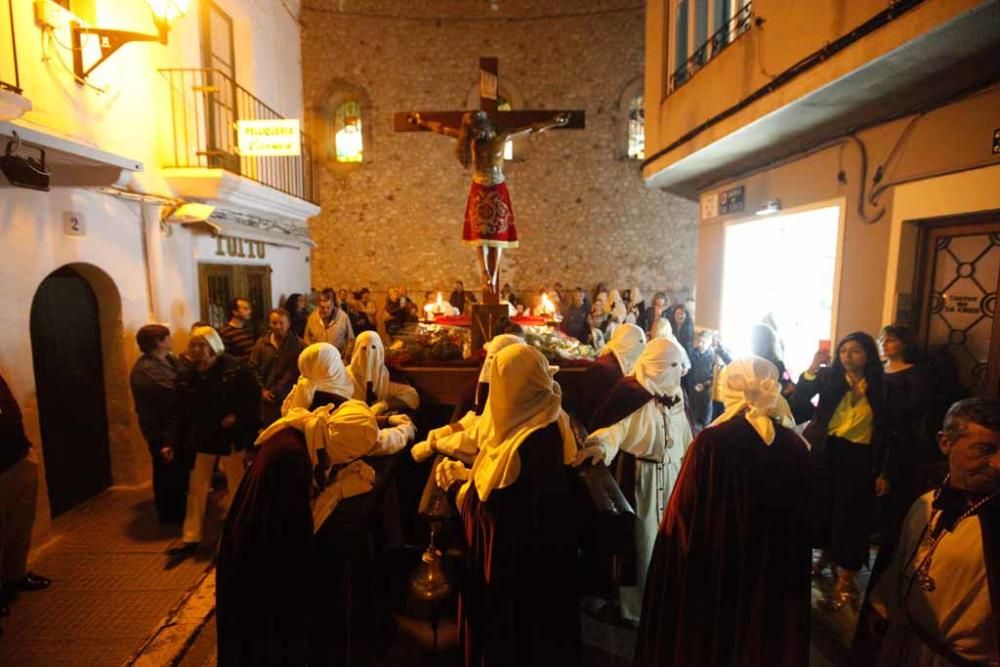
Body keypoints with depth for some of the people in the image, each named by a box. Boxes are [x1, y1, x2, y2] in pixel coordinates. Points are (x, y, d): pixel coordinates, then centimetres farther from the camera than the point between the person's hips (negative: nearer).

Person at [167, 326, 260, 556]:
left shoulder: (234, 368, -13)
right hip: (202, 437, 4)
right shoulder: (186, 376, 2)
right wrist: (175, 441, 2)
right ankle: (191, 537, 20)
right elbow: (181, 412, 6)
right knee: (196, 488, 9)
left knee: (237, 486, 10)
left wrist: (237, 416, -21)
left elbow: (253, 395, -10)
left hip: (231, 436, -4)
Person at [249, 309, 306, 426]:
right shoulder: (262, 343, 4)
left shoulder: (299, 345, -6)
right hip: (268, 398, 3)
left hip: (290, 397, -3)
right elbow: (253, 368, 8)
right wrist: (262, 389, -1)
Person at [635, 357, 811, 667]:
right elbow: (805, 520, 2)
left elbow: (685, 515, -17)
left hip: (712, 574, -4)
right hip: (776, 576, 4)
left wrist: (678, 572, 0)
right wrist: (794, 579, 17)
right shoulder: (797, 447, -9)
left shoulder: (712, 442, -22)